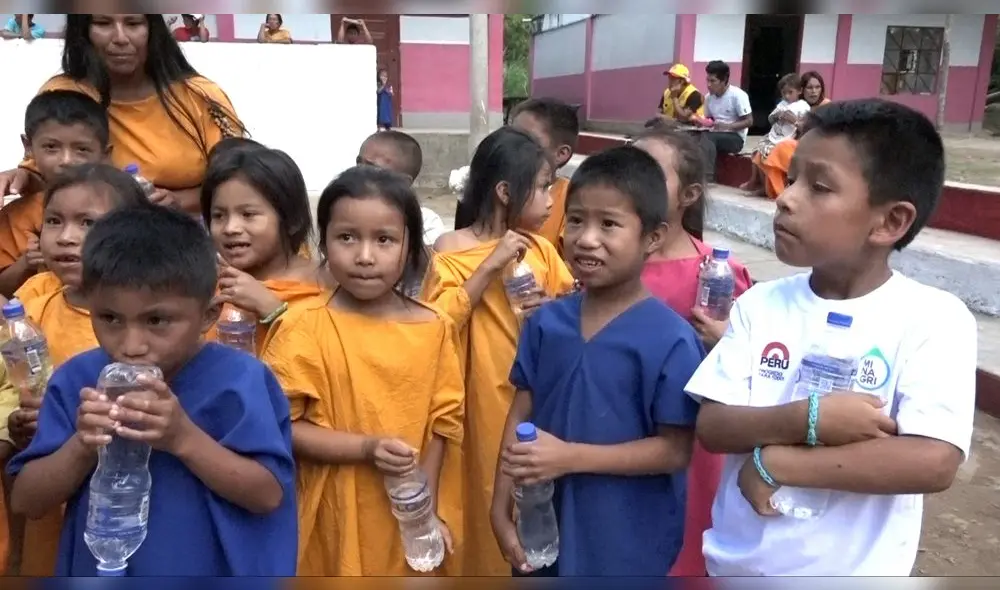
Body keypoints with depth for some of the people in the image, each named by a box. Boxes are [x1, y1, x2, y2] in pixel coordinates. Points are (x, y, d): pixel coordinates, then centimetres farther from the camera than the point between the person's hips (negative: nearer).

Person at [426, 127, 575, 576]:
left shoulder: (540, 249, 4)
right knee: (487, 497, 7)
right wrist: (490, 267, -21)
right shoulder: (452, 249, -8)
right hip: (483, 402, -4)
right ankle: (484, 568, 30)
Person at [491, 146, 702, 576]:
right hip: (543, 531, 5)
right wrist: (502, 510, -2)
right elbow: (520, 416, 1)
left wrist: (571, 457, -24)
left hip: (628, 542, -4)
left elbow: (676, 450, -17)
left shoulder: (670, 340, -18)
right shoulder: (546, 322, -4)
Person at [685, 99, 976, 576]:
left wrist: (777, 463, -22)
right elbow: (710, 427, -10)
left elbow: (933, 462, -24)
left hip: (849, 577, -3)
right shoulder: (760, 304, -6)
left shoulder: (933, 318, -14)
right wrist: (806, 419, -26)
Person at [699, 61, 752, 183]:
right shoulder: (709, 97, 6)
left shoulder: (738, 95, -12)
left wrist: (727, 126, -25)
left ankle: (707, 178, -32)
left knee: (706, 137, -33)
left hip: (735, 137, -5)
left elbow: (749, 121, -12)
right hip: (715, 135, 6)